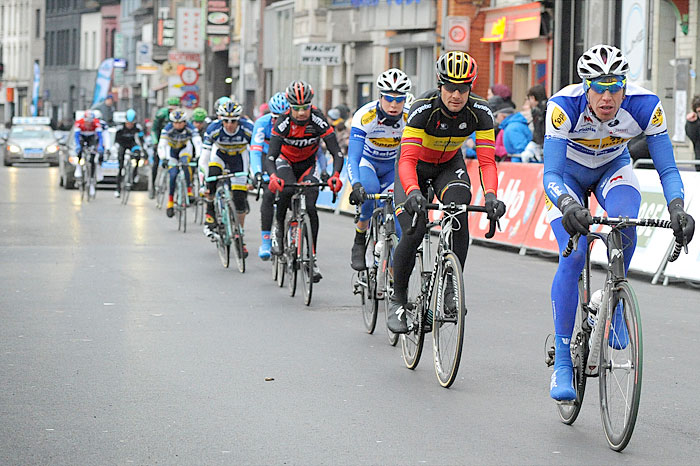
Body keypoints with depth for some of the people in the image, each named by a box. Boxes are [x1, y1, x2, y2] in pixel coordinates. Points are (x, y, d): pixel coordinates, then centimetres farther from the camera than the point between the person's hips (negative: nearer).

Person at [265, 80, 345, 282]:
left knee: (310, 207, -17)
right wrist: (273, 176, -54)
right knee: (287, 190, -34)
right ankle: (278, 228, -7)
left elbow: (337, 153, -28)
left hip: (308, 164, 1)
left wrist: (335, 175, -47)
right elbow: (270, 157, -32)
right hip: (286, 161, -1)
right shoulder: (283, 123, -27)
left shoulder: (318, 120, -26)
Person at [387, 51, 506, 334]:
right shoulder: (424, 109, -33)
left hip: (449, 165, 2)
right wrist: (413, 192, -59)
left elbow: (487, 161, -29)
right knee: (413, 233, -17)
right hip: (416, 166, -2)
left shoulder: (479, 112, -25)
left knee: (459, 214, -27)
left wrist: (490, 195, -47)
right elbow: (407, 159, -41)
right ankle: (398, 299, 5)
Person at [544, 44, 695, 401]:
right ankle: (561, 363, -13)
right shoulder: (564, 106, -35)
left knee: (624, 229, -31)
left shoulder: (645, 106, -30)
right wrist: (567, 205, -60)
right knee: (573, 256, -21)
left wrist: (677, 209, -46)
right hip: (567, 174, -2)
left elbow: (667, 168, -27)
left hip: (613, 169, 2)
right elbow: (550, 174, -39)